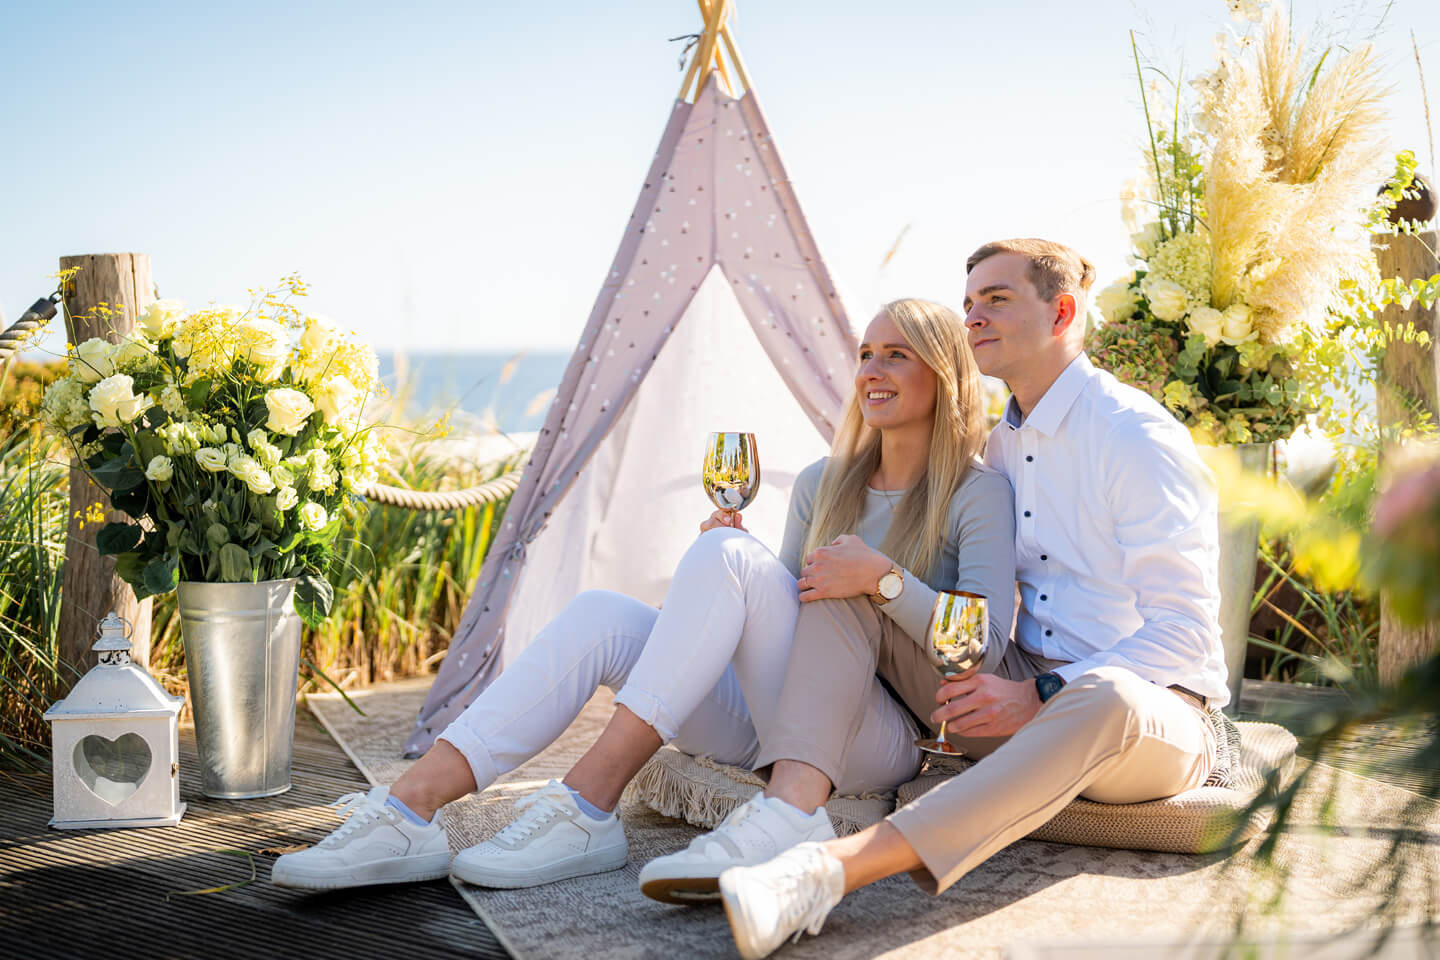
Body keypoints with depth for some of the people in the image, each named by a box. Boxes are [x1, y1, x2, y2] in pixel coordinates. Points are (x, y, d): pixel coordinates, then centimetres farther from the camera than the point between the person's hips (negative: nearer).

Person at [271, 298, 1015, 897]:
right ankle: (409, 810, -27)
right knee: (599, 615, -17)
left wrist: (884, 577, -28)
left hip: (885, 743, -6)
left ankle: (587, 807, -29)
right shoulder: (822, 484, 17)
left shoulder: (978, 495, -1)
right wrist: (730, 561, 0)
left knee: (724, 555, -27)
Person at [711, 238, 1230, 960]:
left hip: (1151, 710, -6)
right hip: (1025, 698, 7)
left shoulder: (1140, 438, -11)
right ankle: (787, 814, -33)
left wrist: (1040, 697, -24)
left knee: (1101, 698, -44)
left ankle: (831, 870, -56)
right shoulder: (1001, 445, 12)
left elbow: (1185, 634, -16)